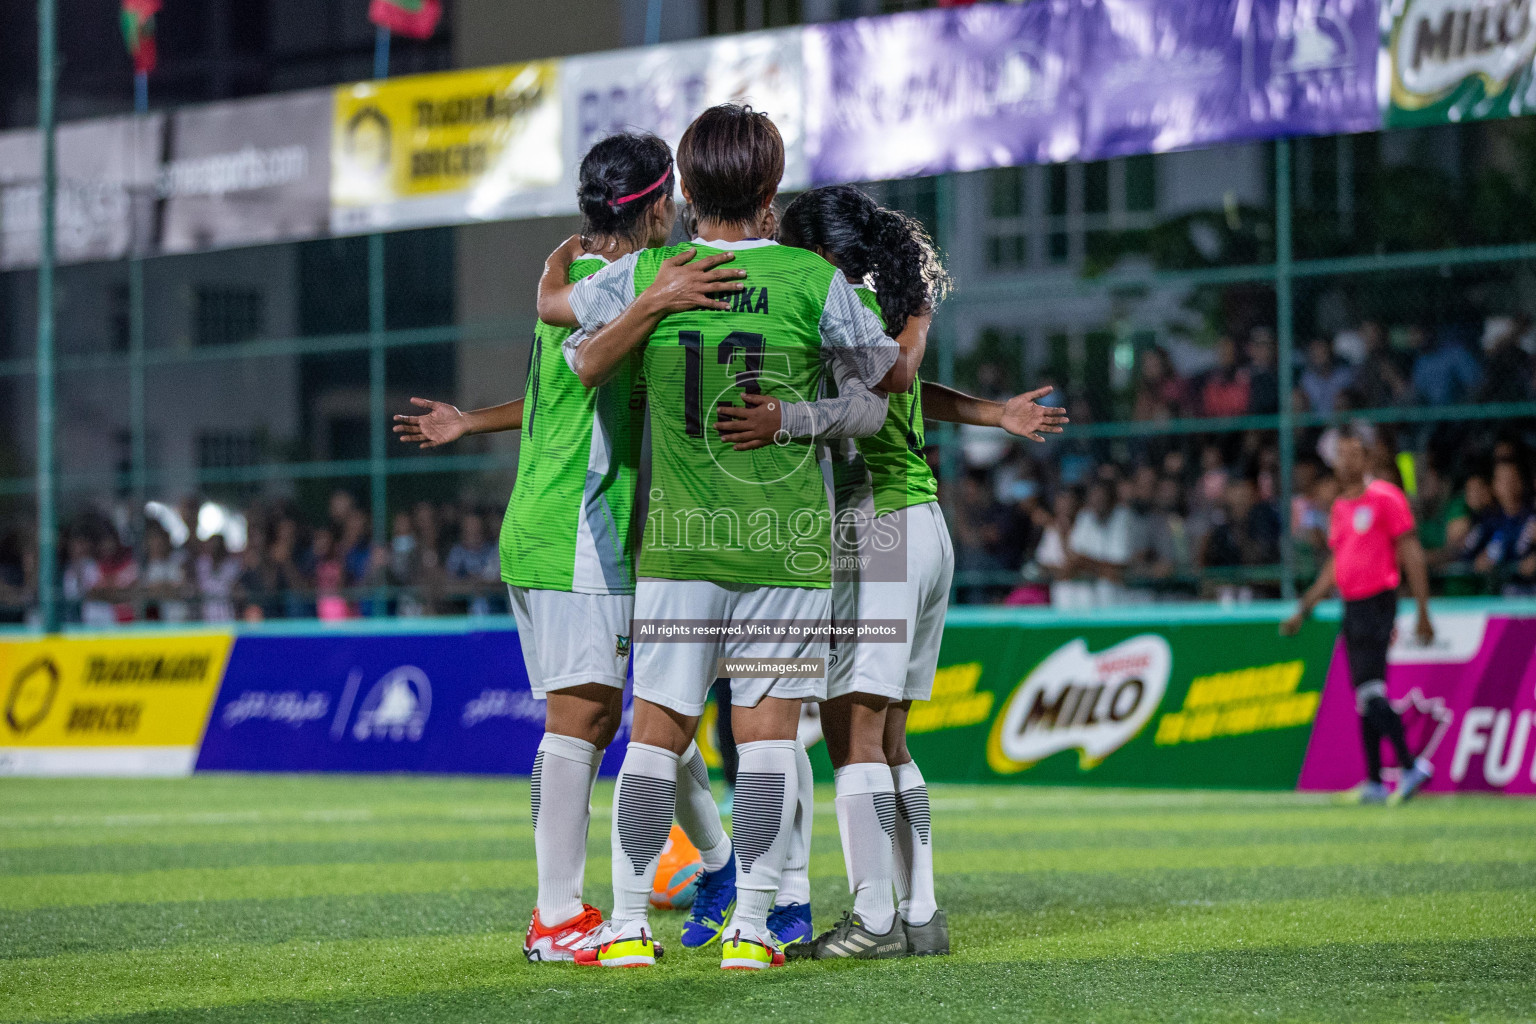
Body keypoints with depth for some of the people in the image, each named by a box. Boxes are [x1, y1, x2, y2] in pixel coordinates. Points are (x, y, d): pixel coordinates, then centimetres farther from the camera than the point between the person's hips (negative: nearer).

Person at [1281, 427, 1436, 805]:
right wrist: (1302, 612, 22)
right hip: (1351, 607, 8)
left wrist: (1423, 613, -13)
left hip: (1377, 603, -8)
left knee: (1371, 692, -17)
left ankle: (1411, 766, -13)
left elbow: (1411, 554, -9)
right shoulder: (1339, 508, 17)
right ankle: (1374, 783, 10)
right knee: (1363, 699, 8)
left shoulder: (1384, 498, -7)